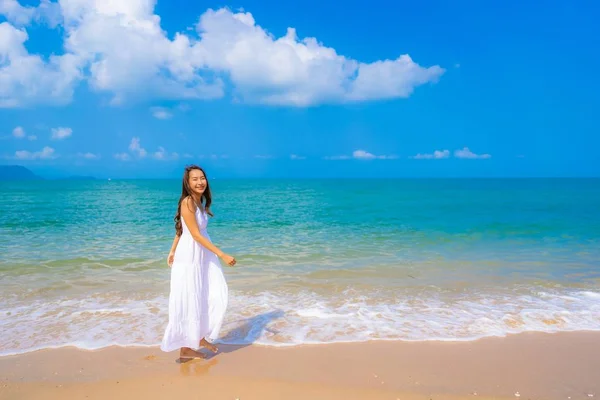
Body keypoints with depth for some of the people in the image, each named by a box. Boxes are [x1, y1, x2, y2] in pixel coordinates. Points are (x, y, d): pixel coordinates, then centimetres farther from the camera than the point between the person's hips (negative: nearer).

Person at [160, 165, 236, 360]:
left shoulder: (200, 201, 8)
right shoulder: (187, 202, -19)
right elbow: (196, 235, -21)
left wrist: (172, 251, 17)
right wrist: (222, 255, -22)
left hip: (203, 255, 8)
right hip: (189, 257, -8)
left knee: (216, 294, 8)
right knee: (189, 302, 2)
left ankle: (202, 336, 26)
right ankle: (186, 348, 18)